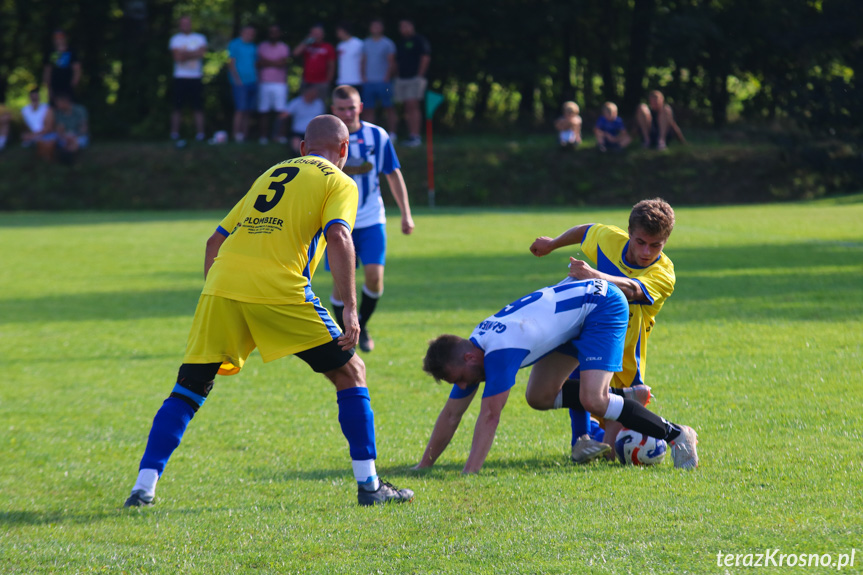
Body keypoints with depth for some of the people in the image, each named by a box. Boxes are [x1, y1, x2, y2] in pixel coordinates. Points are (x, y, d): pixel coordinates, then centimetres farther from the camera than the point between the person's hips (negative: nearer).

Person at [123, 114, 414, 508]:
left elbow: (215, 241, 27)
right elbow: (337, 236, -8)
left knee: (189, 388, 12)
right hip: (279, 289, -5)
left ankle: (144, 487, 0)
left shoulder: (270, 174, 29)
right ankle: (368, 485, 6)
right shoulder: (339, 182, 12)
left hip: (221, 284, 5)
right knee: (351, 373, 10)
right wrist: (350, 308, -12)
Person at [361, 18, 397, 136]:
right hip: (369, 81, 4)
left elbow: (391, 62, 0)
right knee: (368, 109, 0)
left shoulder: (387, 43, 2)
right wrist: (364, 76, 3)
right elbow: (364, 61, 15)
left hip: (383, 81, -4)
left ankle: (392, 134, -1)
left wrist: (387, 77, -11)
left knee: (388, 108, -4)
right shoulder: (366, 43, 14)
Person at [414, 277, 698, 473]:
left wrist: (468, 473, -34)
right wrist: (422, 467, 2)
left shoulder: (500, 350, -31)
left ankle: (675, 435, -8)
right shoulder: (466, 353, -4)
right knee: (539, 396, 4)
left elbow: (489, 416, -33)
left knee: (592, 399, -22)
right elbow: (451, 414, 3)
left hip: (603, 305, -9)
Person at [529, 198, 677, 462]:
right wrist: (552, 244, 31)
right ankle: (581, 438, -20)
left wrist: (593, 275, -60)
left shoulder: (663, 274, -22)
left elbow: (631, 290, -43)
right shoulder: (610, 239, -9)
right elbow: (587, 231, 15)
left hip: (624, 357, -3)